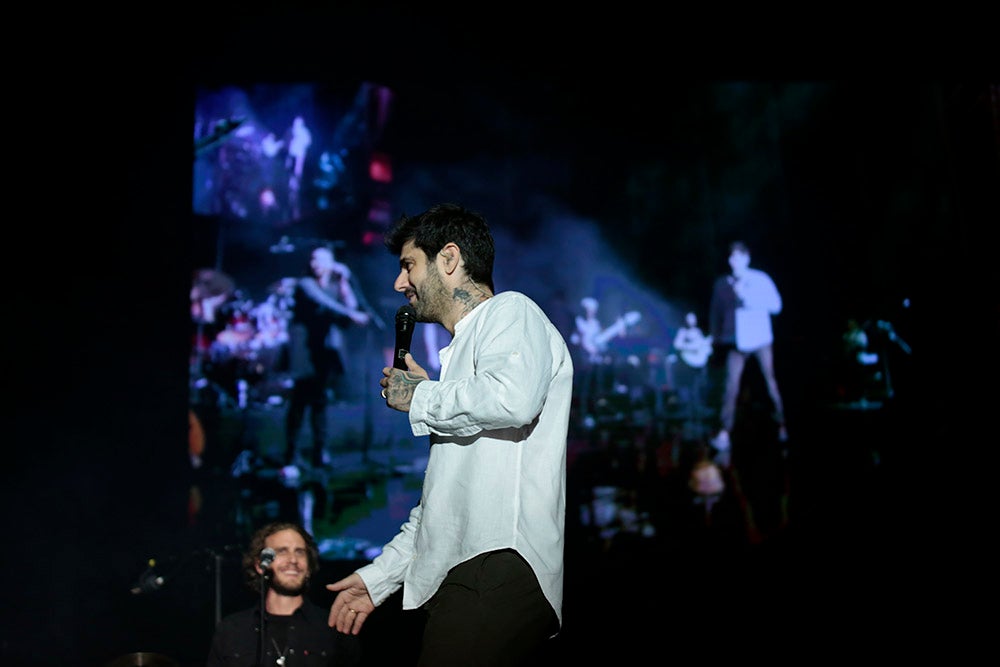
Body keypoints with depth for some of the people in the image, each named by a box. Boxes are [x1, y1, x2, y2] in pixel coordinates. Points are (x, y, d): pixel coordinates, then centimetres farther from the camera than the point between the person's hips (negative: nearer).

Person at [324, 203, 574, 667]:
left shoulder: (510, 312, 0)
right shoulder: (463, 351, 28)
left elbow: (512, 399, -25)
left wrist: (420, 396, -7)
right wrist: (379, 576, 27)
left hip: (499, 572, -9)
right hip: (460, 579, 9)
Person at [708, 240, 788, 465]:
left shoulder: (761, 279, 0)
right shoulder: (722, 284, 6)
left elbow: (776, 305, -6)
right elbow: (715, 311, 10)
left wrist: (748, 297, -15)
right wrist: (715, 335, 5)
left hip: (761, 339, -1)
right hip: (737, 342, 1)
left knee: (771, 381, 4)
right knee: (731, 387, -7)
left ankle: (782, 426, 19)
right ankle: (724, 434, -8)